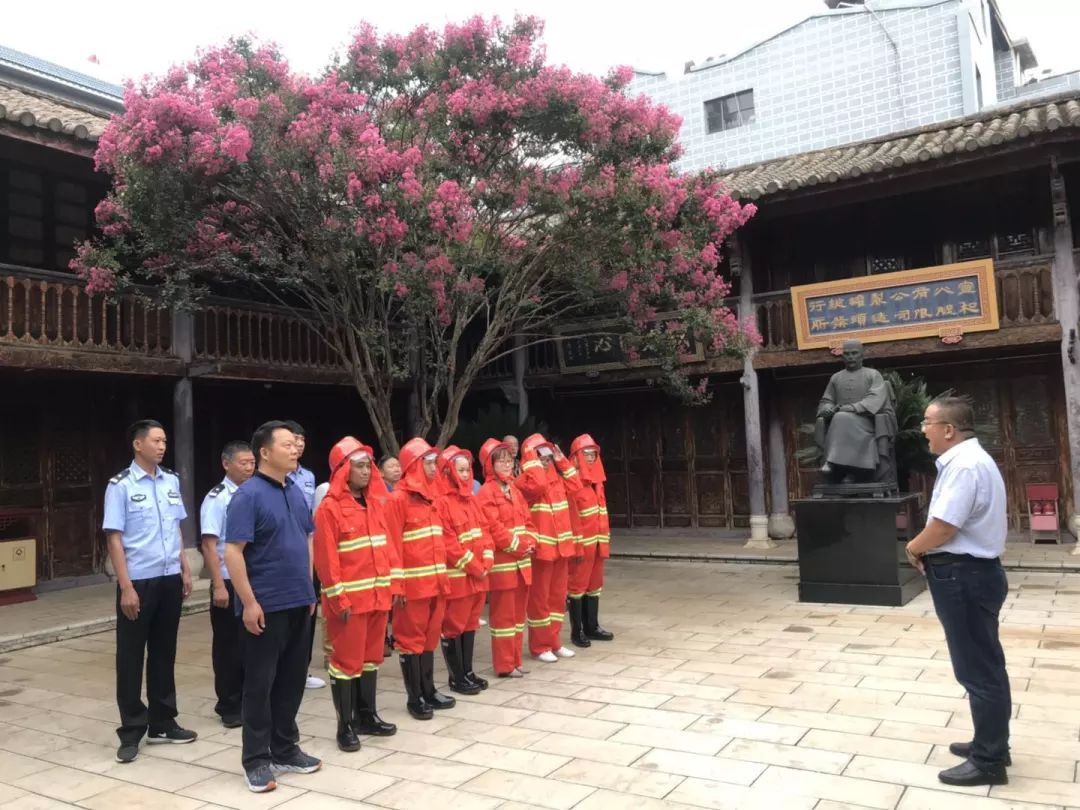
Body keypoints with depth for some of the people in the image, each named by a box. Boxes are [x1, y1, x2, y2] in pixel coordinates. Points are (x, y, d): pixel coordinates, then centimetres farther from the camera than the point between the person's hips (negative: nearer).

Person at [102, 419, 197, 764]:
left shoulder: (171, 481, 6)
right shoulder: (121, 485, -9)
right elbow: (114, 539, -10)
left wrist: (185, 571, 12)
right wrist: (126, 587, -14)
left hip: (170, 580, 5)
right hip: (139, 582, -5)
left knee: (164, 652, 14)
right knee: (131, 657, 6)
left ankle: (162, 723, 26)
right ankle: (131, 731, 18)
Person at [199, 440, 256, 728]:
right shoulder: (217, 498, -10)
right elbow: (209, 544, -13)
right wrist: (219, 585, -18)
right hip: (230, 583, -5)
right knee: (229, 646, 7)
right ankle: (229, 706, 21)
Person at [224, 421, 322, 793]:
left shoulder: (296, 491, 9)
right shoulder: (248, 495, -13)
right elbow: (232, 552, -17)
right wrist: (249, 602, -19)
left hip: (298, 603, 7)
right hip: (266, 606, -7)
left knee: (292, 680, 15)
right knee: (260, 683, 4)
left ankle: (285, 750, 28)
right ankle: (256, 760, 16)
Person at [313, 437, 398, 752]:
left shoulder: (376, 503, 11)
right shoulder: (330, 508, -10)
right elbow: (326, 559, -13)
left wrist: (393, 584, 9)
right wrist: (339, 599, -15)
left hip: (377, 596, 7)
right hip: (349, 599, -7)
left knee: (371, 658, 15)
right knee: (346, 661, 2)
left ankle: (367, 716, 28)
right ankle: (346, 725, 13)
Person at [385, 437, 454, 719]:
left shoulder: (430, 497, 14)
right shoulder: (398, 499, -10)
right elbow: (393, 545, -13)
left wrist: (443, 576, 14)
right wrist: (397, 584, -16)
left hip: (435, 581, 7)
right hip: (413, 584, -7)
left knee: (430, 637, 14)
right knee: (411, 638, 3)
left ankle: (429, 690, 25)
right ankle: (415, 698, 12)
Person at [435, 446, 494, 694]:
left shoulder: (470, 499, 13)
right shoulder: (441, 502, -13)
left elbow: (484, 530, 12)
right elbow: (447, 543, -17)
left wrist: (487, 561, -1)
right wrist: (472, 565, -14)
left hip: (478, 574, 8)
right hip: (456, 576, -8)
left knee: (470, 623, 15)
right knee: (454, 626, 3)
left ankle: (468, 672, 25)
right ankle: (457, 678, 12)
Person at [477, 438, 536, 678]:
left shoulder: (514, 489, 15)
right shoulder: (487, 492, -11)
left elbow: (527, 519, 15)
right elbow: (494, 528, -18)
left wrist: (530, 543, -2)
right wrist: (517, 547, -15)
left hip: (522, 562, 8)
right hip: (502, 563, -8)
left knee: (518, 612, 14)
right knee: (503, 614, 0)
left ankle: (515, 660, 24)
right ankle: (505, 665, 8)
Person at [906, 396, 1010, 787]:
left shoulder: (964, 465, -22)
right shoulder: (968, 460, 12)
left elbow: (942, 528, -25)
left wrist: (913, 547, -7)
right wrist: (925, 548, 3)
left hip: (964, 577, -11)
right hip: (970, 572, 11)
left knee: (977, 670, 1)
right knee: (984, 666, 20)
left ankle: (988, 762, 12)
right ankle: (991, 744, 34)